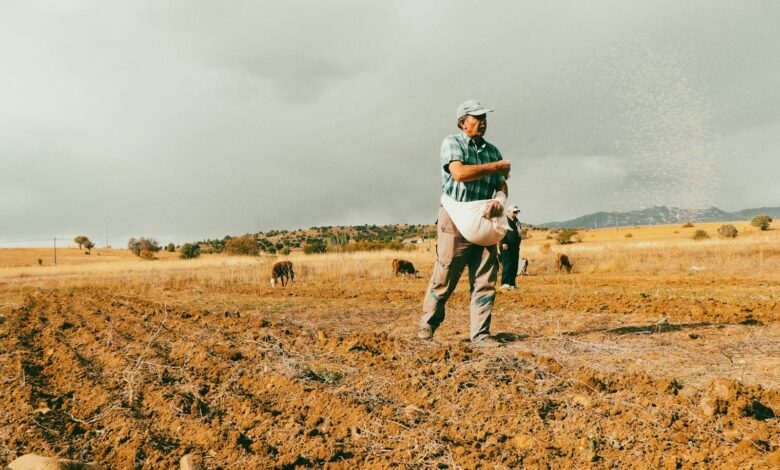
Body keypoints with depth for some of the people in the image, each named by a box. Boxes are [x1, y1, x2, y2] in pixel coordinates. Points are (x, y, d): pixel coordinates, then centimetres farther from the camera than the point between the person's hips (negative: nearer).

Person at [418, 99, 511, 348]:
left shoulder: (492, 150, 16)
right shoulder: (452, 143, -1)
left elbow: (502, 185, 11)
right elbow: (460, 173, -19)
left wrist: (499, 201, -12)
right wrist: (495, 167, -9)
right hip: (456, 222, -5)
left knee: (485, 281, 1)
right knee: (444, 278, -1)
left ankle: (480, 334, 7)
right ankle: (428, 324, 18)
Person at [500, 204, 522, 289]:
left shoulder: (516, 221, 21)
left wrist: (518, 245, 21)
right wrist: (503, 243, -22)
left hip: (515, 247, 8)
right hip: (506, 247, -8)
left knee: (514, 266, 6)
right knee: (507, 264, -13)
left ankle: (512, 283, 11)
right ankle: (505, 283, -13)